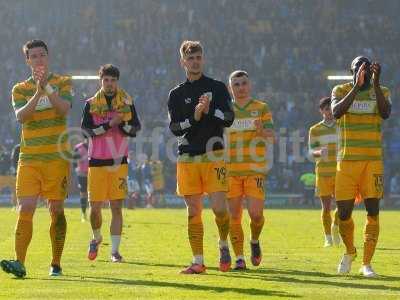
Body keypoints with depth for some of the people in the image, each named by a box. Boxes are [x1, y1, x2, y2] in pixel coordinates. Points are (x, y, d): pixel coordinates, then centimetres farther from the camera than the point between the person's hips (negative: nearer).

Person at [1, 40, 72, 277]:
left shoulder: (63, 82, 6)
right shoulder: (20, 89, 9)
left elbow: (65, 108, -12)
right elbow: (21, 116, -9)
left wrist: (47, 88, -24)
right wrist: (37, 94, -22)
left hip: (57, 157, -1)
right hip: (29, 158, 1)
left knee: (57, 210, 3)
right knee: (25, 209, -11)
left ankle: (56, 264, 12)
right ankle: (20, 263, -18)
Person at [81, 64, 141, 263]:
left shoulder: (127, 102, 8)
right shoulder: (91, 104, 5)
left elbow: (136, 128, 3)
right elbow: (87, 129, -8)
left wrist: (122, 123, -15)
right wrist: (110, 123, -17)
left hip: (119, 161, 0)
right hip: (97, 161, 0)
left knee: (117, 207, -3)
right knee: (95, 207, -1)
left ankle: (115, 250, 1)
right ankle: (96, 238, 27)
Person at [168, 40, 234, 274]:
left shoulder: (217, 88, 8)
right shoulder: (177, 94, 10)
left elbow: (229, 119, -1)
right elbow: (174, 127, 0)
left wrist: (210, 111, -17)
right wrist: (194, 117, -16)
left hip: (213, 155, -2)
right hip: (187, 157, 2)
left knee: (219, 207, -13)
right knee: (193, 211, 2)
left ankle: (224, 245, 14)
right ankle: (198, 261, 6)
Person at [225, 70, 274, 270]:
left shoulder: (261, 108, 6)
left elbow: (271, 136, -4)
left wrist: (262, 131, -25)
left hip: (255, 170, -2)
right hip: (230, 171, 2)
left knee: (256, 213, -12)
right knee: (234, 215, -3)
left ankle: (255, 241, 17)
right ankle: (239, 257, 4)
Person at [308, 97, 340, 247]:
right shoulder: (315, 130, 4)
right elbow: (311, 152, -2)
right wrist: (319, 153, -25)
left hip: (340, 172, 1)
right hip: (323, 172, -1)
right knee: (326, 206, 0)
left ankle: (335, 227, 20)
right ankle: (328, 238, 10)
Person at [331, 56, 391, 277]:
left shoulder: (381, 92, 5)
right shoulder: (341, 91, 3)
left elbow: (385, 113, -17)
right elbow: (336, 112, -19)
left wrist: (376, 83, -24)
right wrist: (357, 86, -26)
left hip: (373, 161, 0)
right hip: (346, 160, 0)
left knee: (372, 210, -7)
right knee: (344, 212, 0)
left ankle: (366, 263, 0)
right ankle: (349, 252, 28)